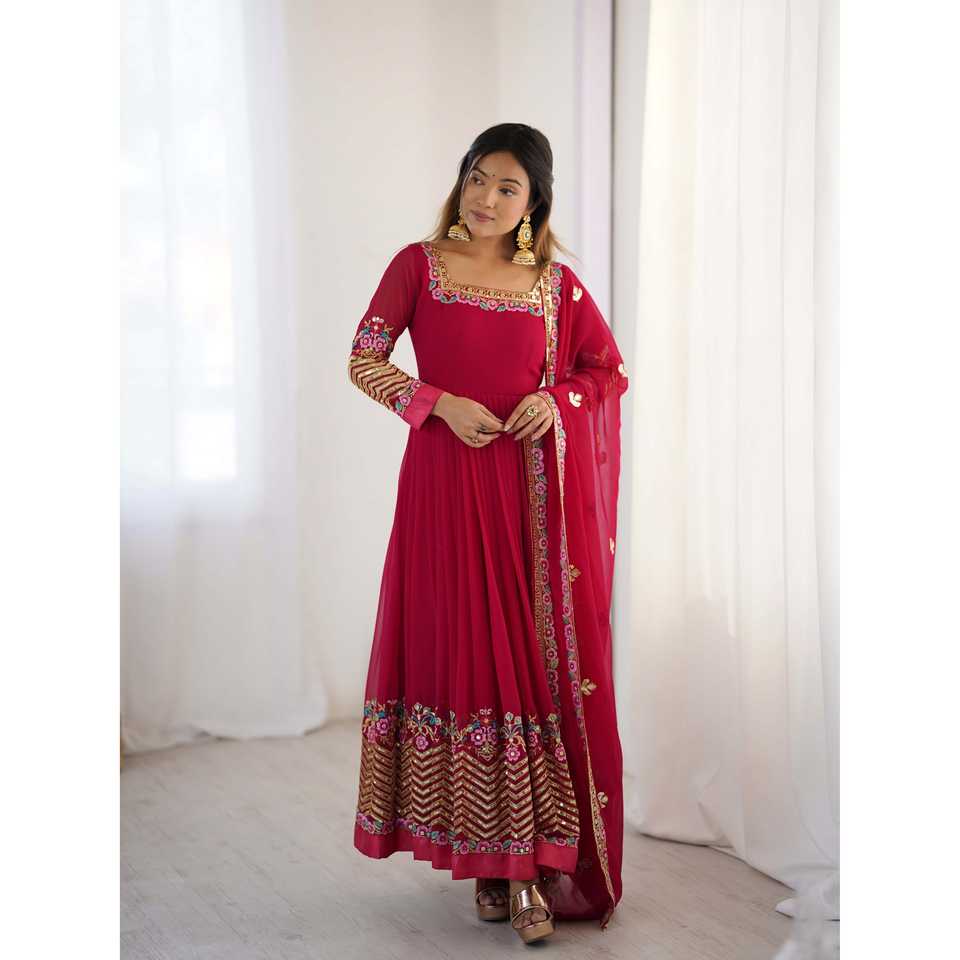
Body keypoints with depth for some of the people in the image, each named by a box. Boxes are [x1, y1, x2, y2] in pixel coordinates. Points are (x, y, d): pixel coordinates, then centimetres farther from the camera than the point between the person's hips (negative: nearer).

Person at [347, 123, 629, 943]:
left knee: (538, 659, -1)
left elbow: (610, 369, 14)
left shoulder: (555, 282, 7)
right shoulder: (420, 264, 4)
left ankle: (530, 859, 6)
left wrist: (556, 399, -6)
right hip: (445, 481, -1)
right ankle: (486, 855, 13)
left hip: (531, 489, 1)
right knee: (459, 652, 2)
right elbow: (363, 361, 2)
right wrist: (441, 402, -12)